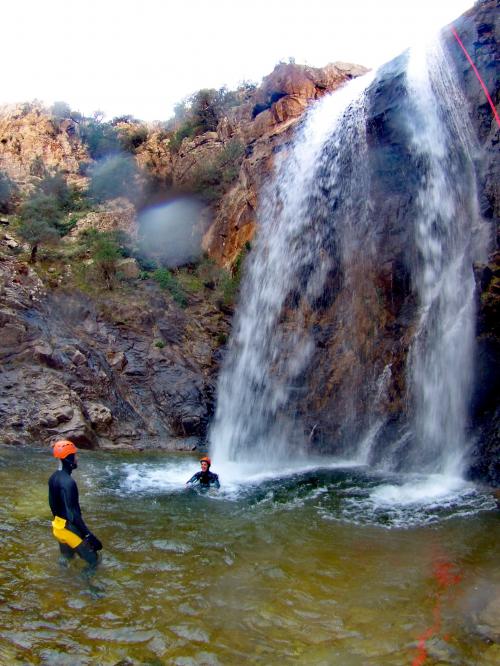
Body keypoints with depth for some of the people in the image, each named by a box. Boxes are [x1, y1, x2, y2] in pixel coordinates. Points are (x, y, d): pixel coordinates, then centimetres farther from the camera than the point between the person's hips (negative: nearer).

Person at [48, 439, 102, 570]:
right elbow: (72, 514, -30)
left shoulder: (53, 477, 1)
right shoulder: (68, 482, -28)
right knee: (92, 560, 4)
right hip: (69, 528, -9)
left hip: (58, 526, 9)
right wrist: (89, 535, -27)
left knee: (66, 559, 26)